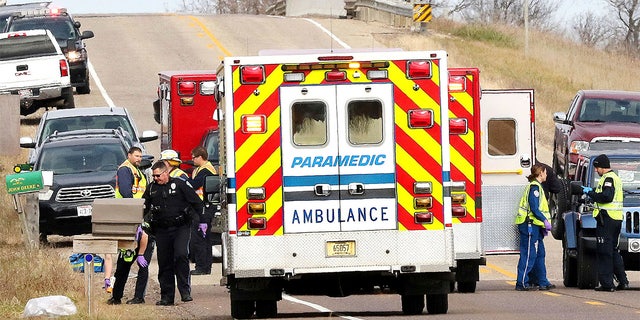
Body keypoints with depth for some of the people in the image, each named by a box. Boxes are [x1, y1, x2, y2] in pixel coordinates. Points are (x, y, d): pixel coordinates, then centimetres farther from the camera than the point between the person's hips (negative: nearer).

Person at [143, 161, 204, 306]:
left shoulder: (180, 185, -2)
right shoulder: (152, 189, 10)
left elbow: (196, 202, 1)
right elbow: (144, 208, 19)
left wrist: (201, 221, -1)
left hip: (181, 228, -4)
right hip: (162, 230, 4)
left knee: (181, 255, -19)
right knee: (164, 262, 3)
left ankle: (185, 292, -14)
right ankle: (167, 297, 8)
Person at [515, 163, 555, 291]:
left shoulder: (536, 186, 20)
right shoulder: (534, 187, -11)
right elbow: (534, 208, -19)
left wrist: (544, 226, 18)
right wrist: (545, 220, -18)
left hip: (534, 226, 10)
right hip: (530, 224, -10)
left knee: (540, 254, 12)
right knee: (529, 254, -9)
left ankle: (542, 282, 16)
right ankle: (522, 283, -8)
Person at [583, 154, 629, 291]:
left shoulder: (608, 178, -12)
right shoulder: (615, 177, 20)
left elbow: (607, 197, -23)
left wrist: (591, 193, -12)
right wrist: (591, 191, 14)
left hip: (606, 218, -10)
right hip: (616, 218, 10)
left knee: (604, 251, -7)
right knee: (613, 250, 17)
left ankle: (607, 283, -8)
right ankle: (622, 281, 16)